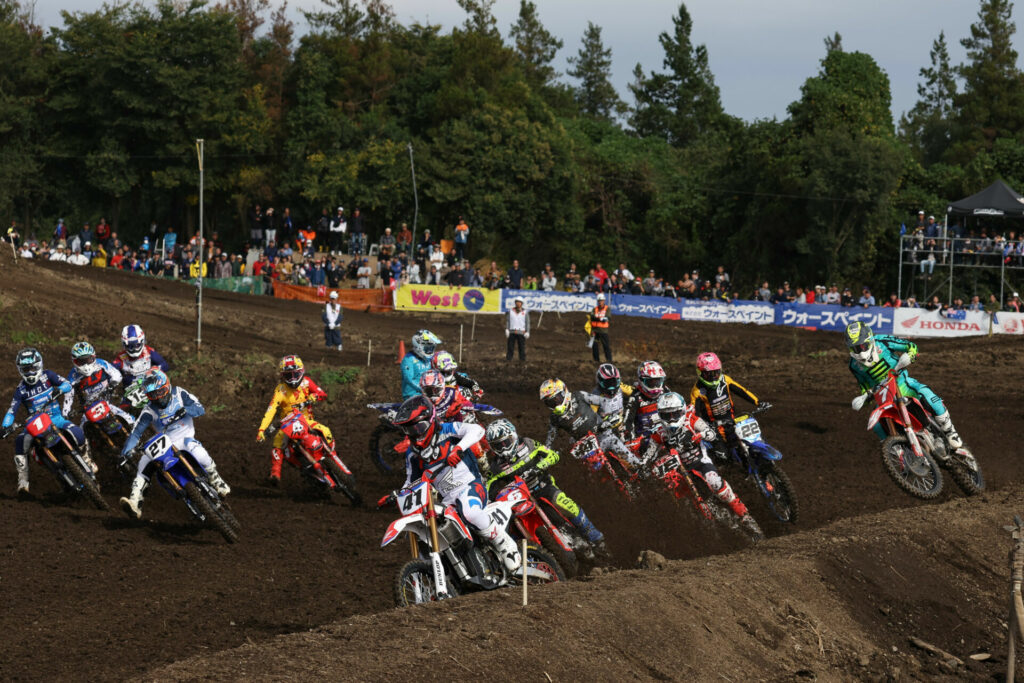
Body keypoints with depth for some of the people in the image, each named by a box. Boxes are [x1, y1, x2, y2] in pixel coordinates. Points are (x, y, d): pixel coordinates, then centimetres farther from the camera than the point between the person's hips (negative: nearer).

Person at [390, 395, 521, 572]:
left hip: (470, 486, -7)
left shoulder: (446, 430, -6)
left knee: (469, 512, -40)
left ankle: (504, 545, -21)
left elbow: (477, 430, -21)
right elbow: (411, 482, 21)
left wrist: (458, 448, -37)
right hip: (447, 499, 7)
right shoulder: (412, 453, 11)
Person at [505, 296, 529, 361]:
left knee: (522, 348, -1)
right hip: (512, 333, 1)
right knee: (510, 347, -1)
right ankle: (508, 359, 1)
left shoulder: (525, 312, 2)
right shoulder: (511, 311, 7)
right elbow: (508, 321, 7)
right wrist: (507, 330, -4)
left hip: (521, 333, -1)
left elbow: (527, 323, 2)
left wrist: (527, 332, -8)